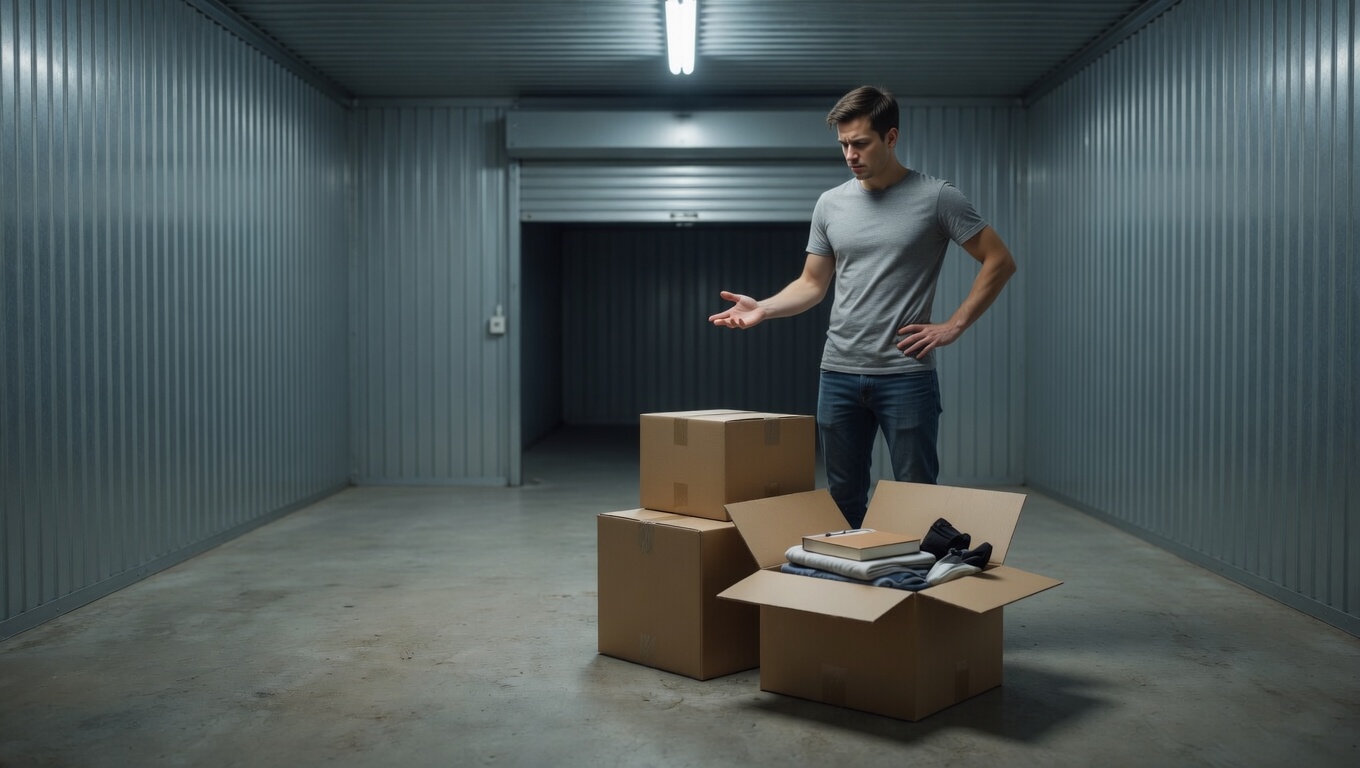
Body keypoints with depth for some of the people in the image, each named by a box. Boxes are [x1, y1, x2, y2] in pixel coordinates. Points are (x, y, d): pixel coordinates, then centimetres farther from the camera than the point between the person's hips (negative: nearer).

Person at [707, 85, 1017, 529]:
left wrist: (954, 326, -8)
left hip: (905, 375, -4)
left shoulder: (935, 198, -5)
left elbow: (1000, 260, -3)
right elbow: (813, 284, 12)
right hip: (839, 374, 5)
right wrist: (762, 308, -6)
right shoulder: (830, 203, 8)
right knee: (844, 496, 13)